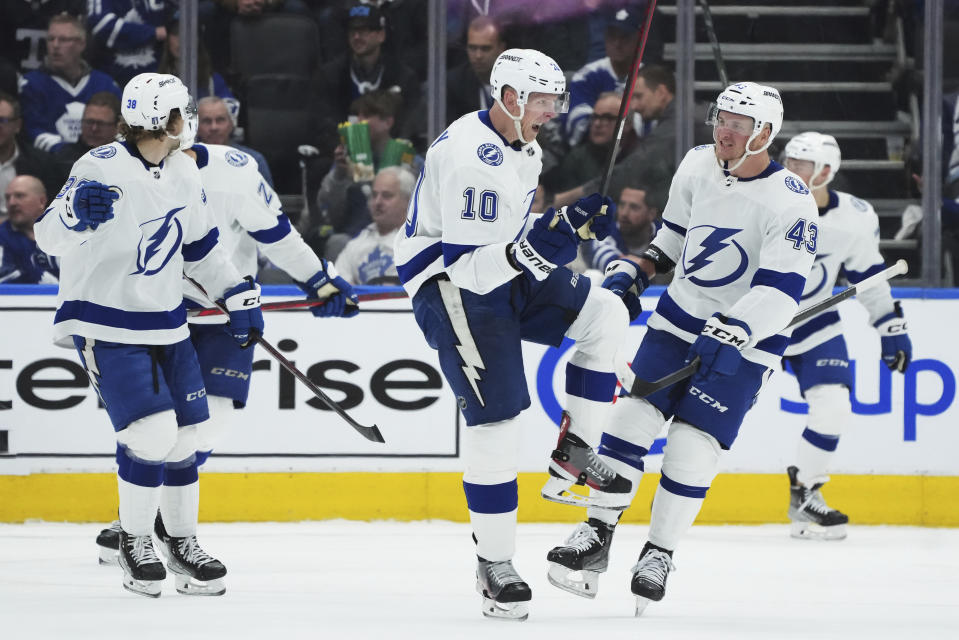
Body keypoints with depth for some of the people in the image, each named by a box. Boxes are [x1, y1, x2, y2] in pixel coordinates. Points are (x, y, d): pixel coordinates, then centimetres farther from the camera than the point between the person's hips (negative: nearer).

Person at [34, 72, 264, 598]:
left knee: (183, 436, 9)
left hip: (165, 324, 7)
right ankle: (134, 544, 4)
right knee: (151, 435, -15)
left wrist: (239, 296, 17)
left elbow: (200, 243, 18)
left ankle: (182, 542, 26)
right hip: (107, 326, -7)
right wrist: (75, 216, -45)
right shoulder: (102, 170, -19)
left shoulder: (182, 171, 4)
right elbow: (50, 237, -23)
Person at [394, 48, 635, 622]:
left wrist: (573, 222, 4)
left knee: (605, 315, -2)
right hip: (452, 289, -9)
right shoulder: (467, 154, -24)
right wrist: (523, 253, -43)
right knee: (497, 418, -13)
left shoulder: (526, 150, 9)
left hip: (510, 278, 9)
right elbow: (464, 262, -27)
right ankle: (495, 565, -3)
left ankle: (573, 456, 6)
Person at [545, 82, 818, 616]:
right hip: (682, 315, 5)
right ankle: (597, 536, 4)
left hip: (746, 339, -5)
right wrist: (636, 270, 6)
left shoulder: (790, 202, -21)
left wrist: (733, 333, -40)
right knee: (633, 415, -4)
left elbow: (782, 290, -28)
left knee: (693, 444, -10)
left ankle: (660, 554, 5)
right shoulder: (698, 166, -2)